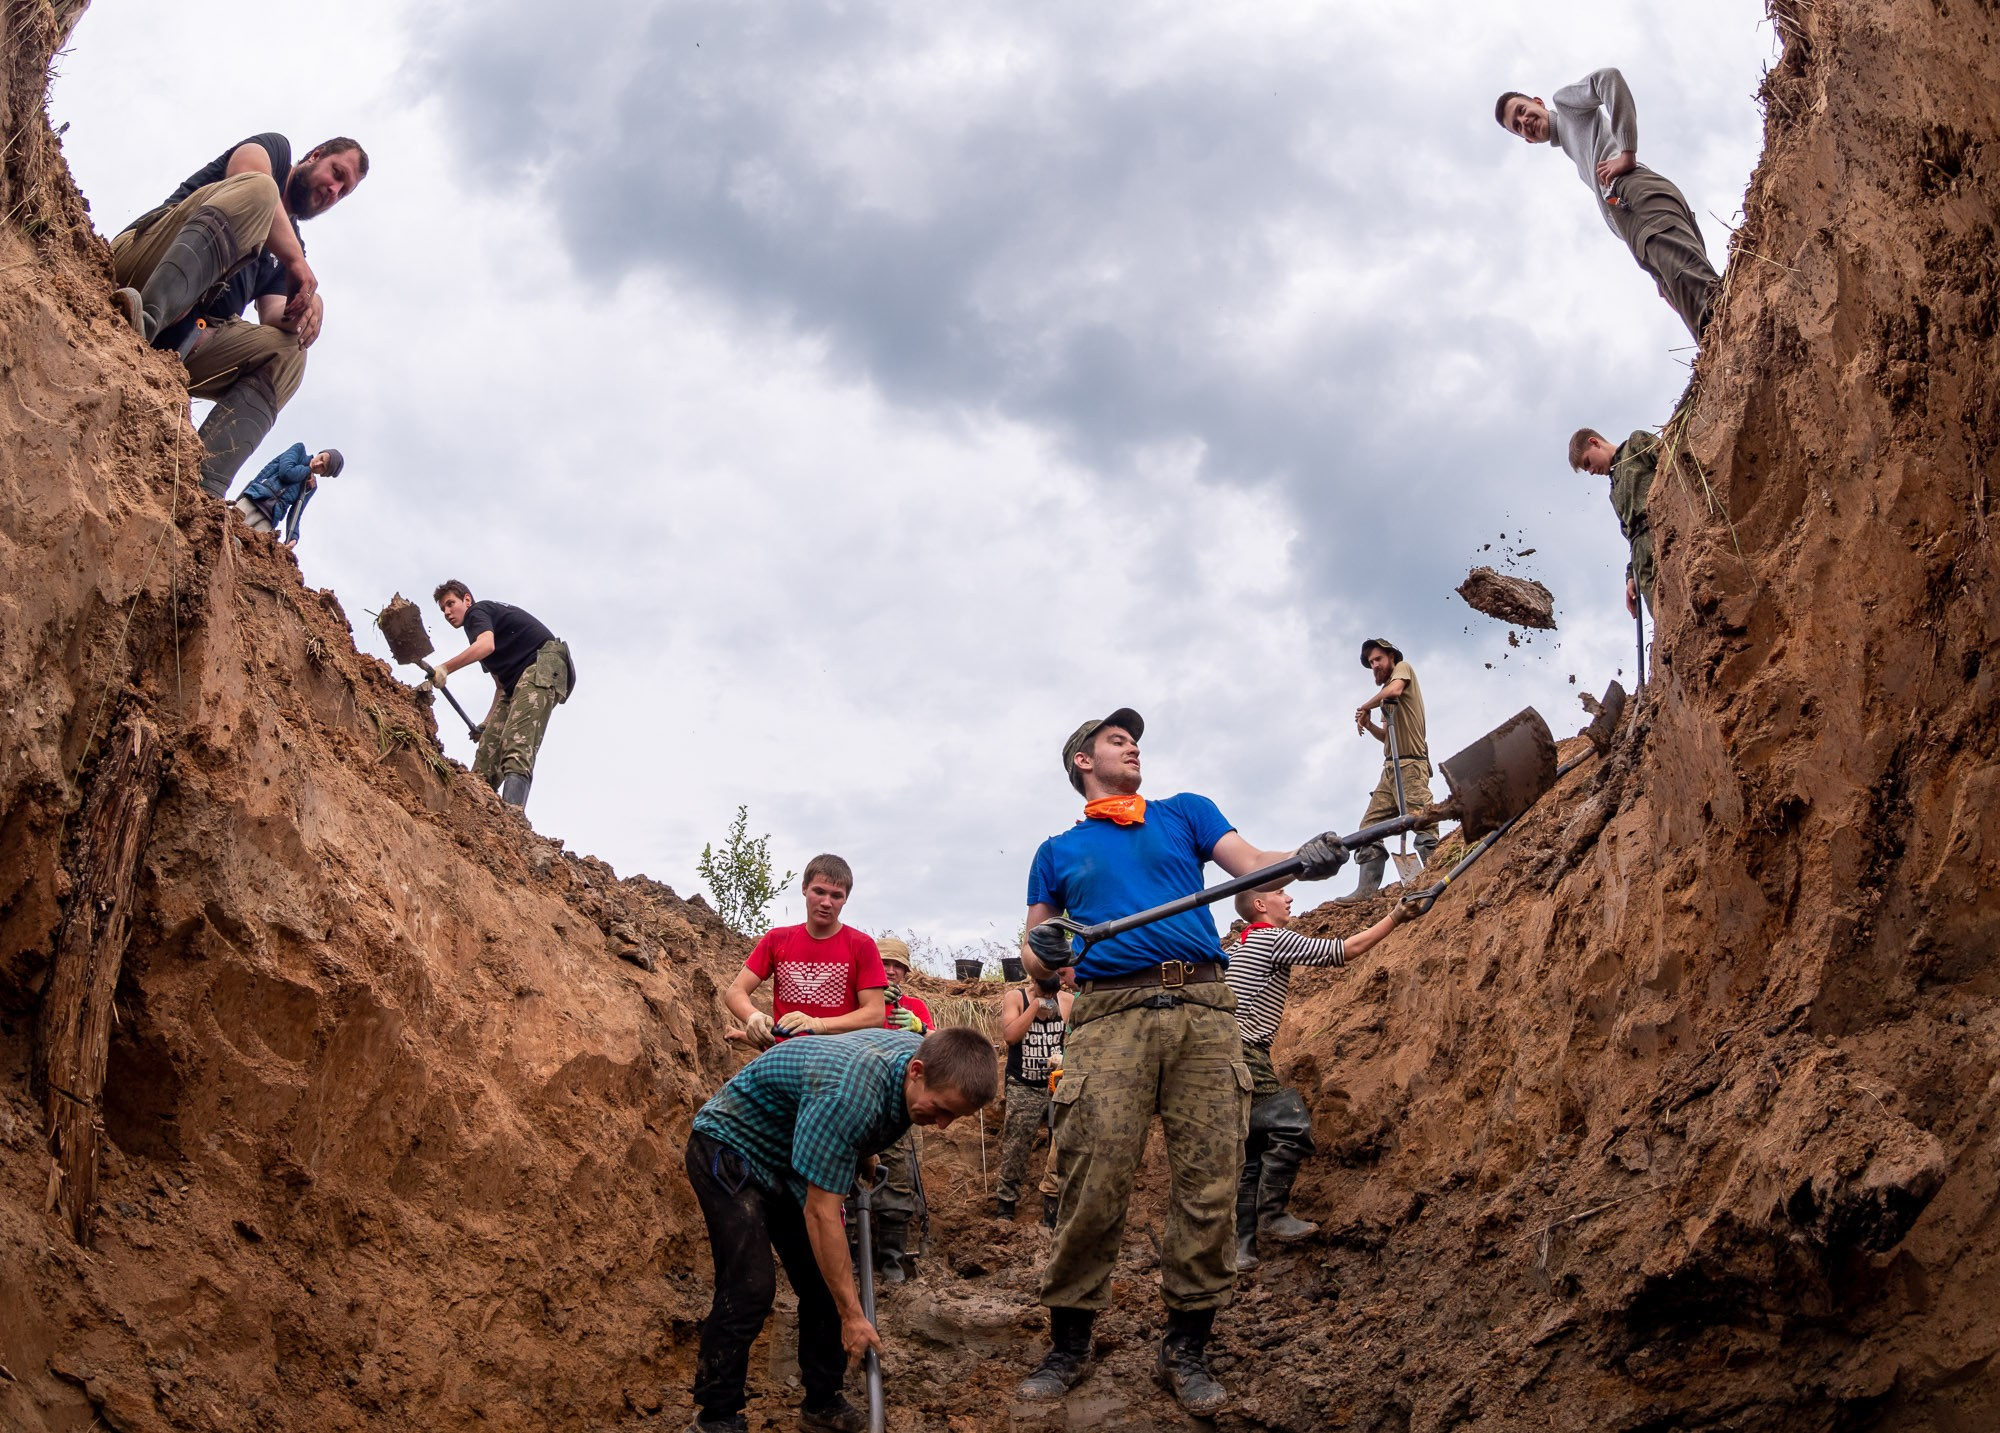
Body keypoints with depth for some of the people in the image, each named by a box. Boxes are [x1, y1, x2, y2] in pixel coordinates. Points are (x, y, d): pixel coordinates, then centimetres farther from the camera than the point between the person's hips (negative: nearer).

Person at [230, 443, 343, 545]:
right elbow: (286, 472, -5)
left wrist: (293, 537, -5)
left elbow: (295, 514, 12)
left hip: (269, 518, 1)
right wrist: (307, 470, 11)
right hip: (254, 499, -1)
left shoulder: (311, 487, 21)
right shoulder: (300, 449, 15)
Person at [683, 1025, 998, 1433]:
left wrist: (863, 1154, 8)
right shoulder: (850, 1094, -39)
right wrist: (852, 1315, -29)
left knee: (827, 1281, 3)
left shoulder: (922, 1051, -15)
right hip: (730, 1149, -8)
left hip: (789, 1157, 8)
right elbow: (821, 1213, -33)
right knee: (750, 1287, -16)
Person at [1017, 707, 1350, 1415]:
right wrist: (1045, 954, -5)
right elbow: (1036, 961, 19)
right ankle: (1067, 1344, 3)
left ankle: (1186, 1349, 5)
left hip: (1202, 1012, 1)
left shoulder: (1185, 813, 22)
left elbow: (1251, 864, 5)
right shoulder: (1058, 852, 22)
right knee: (1094, 1187, -10)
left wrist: (1302, 859, -17)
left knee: (1209, 1184, -6)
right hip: (1109, 1015, -1)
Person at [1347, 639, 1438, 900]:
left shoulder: (1403, 668, 8)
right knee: (1371, 824, -3)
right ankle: (1367, 886, -11)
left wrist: (1363, 707, -2)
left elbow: (1394, 690, -15)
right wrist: (1368, 724, 2)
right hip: (1391, 767, 9)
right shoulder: (1385, 696, 28)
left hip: (1410, 763, -9)